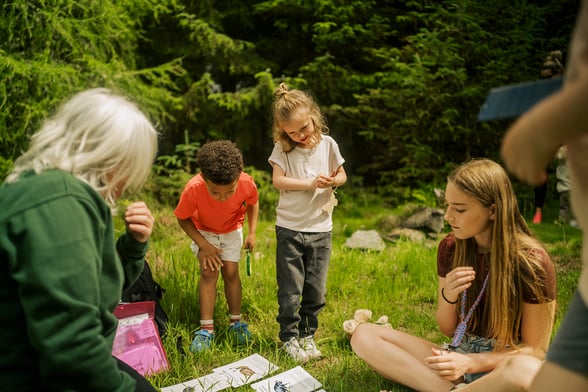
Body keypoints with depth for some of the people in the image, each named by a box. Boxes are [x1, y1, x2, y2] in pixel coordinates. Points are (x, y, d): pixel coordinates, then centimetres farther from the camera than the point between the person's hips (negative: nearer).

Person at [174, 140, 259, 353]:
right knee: (209, 271, -12)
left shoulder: (247, 183, -34)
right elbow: (183, 219, -20)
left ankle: (236, 321, 13)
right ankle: (206, 328, -5)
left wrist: (252, 232, -15)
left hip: (232, 229, 1)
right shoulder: (193, 189, -39)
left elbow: (253, 203, -8)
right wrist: (203, 245, -23)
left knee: (231, 271, -5)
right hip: (204, 231, -1)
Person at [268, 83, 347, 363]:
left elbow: (342, 175, 10)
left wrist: (332, 181, -13)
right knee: (290, 290, 2)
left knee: (316, 290, 9)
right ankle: (289, 337, 19)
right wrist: (311, 184, -21)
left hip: (320, 227, 2)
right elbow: (278, 180, -14)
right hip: (290, 228, -2)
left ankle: (307, 334, 26)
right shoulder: (282, 148, -5)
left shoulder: (327, 144, 1)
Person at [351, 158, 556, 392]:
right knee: (364, 335, -12)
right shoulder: (450, 248, -2)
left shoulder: (530, 260, -15)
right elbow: (448, 330, 6)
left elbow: (535, 349, -11)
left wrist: (470, 363, -23)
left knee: (526, 372, -43)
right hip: (460, 355, 5)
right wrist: (448, 297, -16)